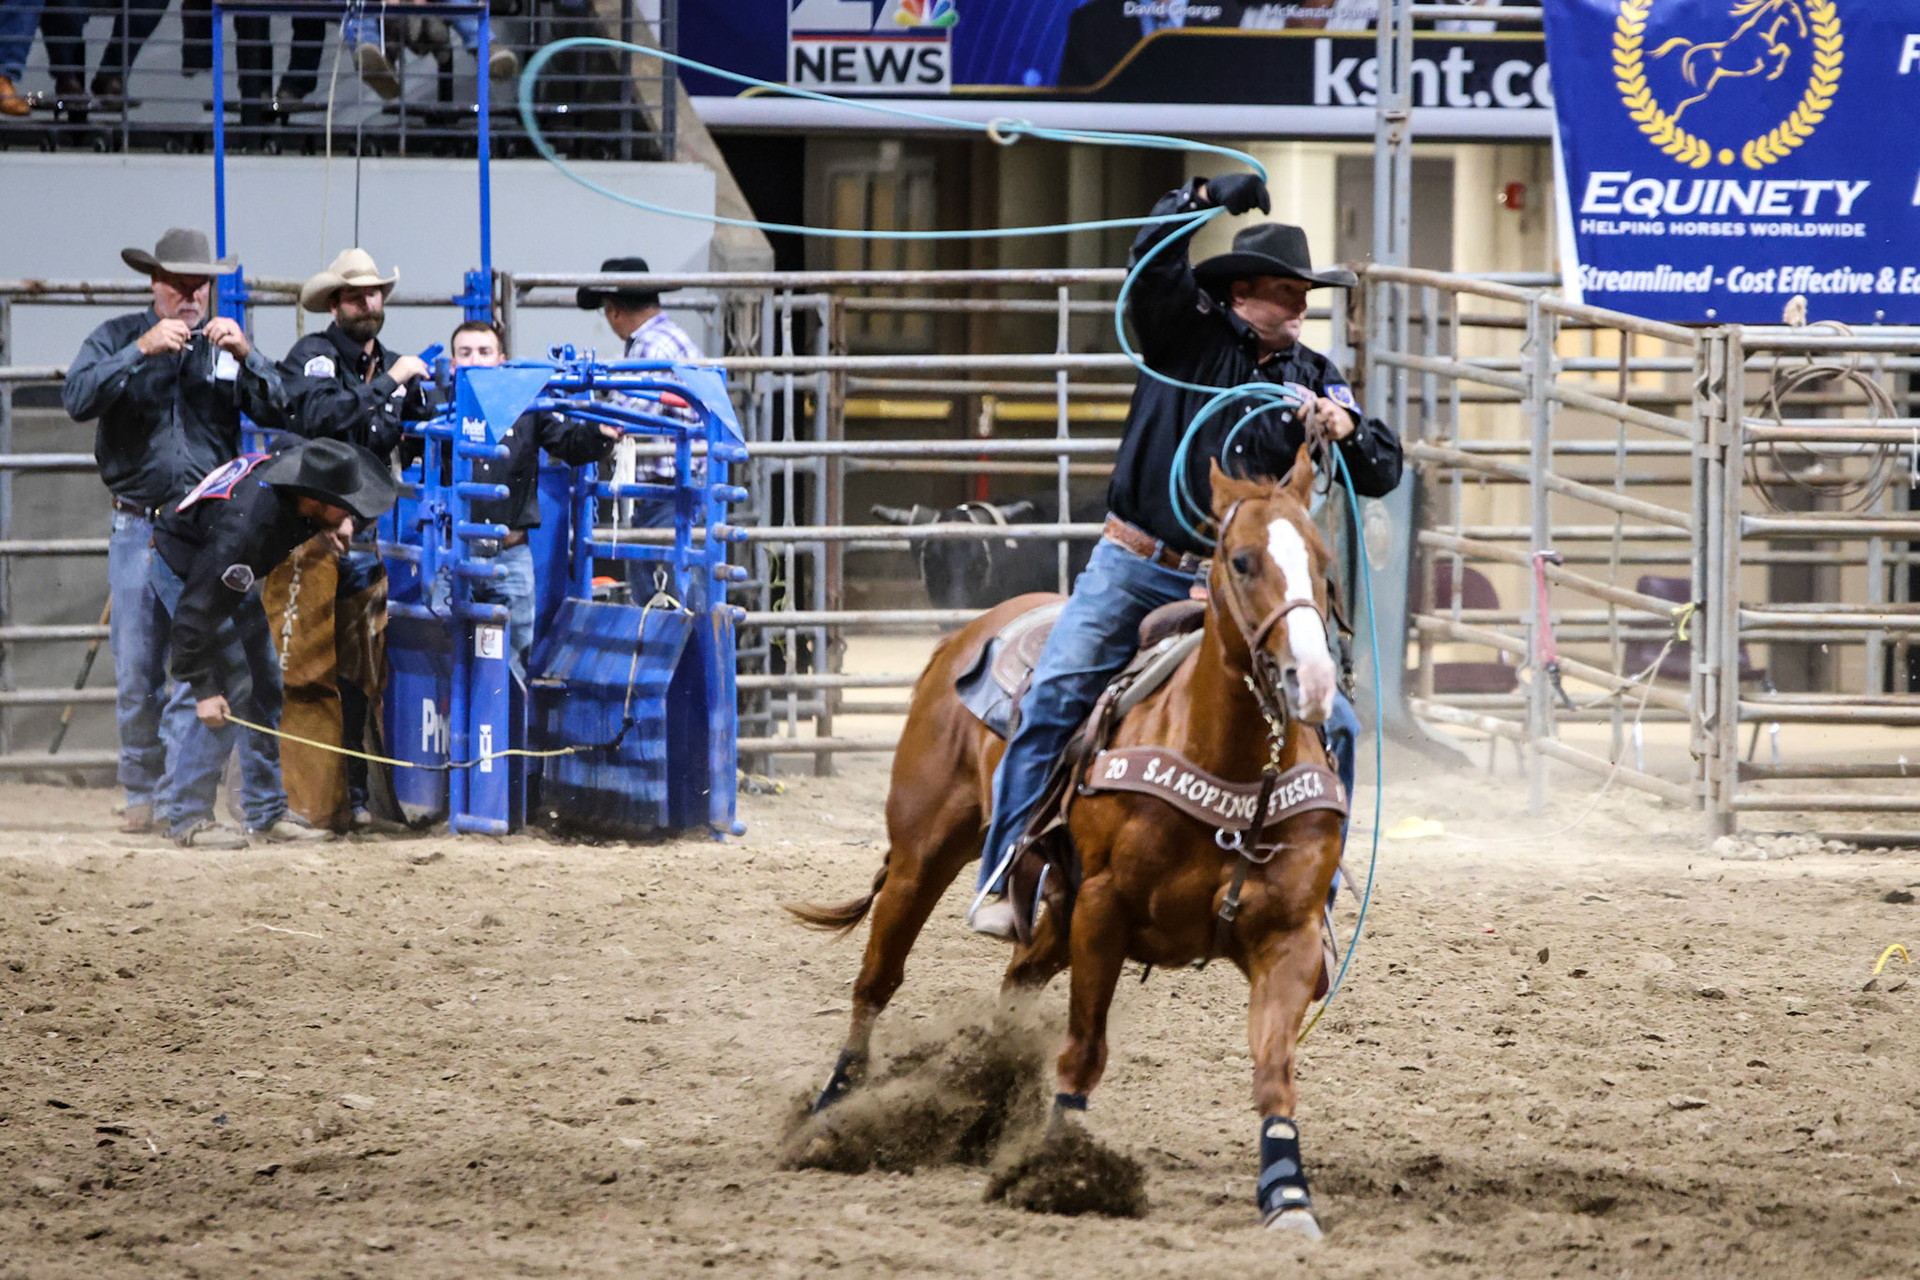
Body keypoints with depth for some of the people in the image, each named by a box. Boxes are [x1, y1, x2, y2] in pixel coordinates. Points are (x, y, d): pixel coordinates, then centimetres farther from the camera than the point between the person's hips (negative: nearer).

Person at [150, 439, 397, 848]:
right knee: (231, 687, -16)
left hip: (230, 573, 9)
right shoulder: (246, 525, -41)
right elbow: (195, 609, -36)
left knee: (267, 687, 8)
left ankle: (274, 810, 16)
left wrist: (341, 525, -18)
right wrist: (203, 688, -31)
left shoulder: (300, 464, -20)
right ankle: (187, 815, -10)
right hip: (182, 571, -9)